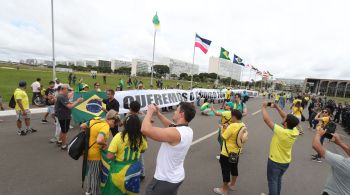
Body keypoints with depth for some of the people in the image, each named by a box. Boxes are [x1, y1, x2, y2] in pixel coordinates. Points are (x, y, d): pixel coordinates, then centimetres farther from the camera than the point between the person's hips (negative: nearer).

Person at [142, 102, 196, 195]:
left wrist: (150, 111, -22)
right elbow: (170, 126, 11)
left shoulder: (175, 133, -35)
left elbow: (145, 129, -39)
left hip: (165, 180, -8)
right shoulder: (188, 130, -6)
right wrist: (158, 113, 5)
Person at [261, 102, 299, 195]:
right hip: (286, 162, 7)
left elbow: (266, 119, -30)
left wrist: (264, 107, -16)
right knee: (278, 179, 29)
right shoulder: (295, 131, -15)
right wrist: (277, 107, -5)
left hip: (275, 161, -7)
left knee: (272, 181, 14)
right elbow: (287, 118, -2)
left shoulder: (281, 132, -34)